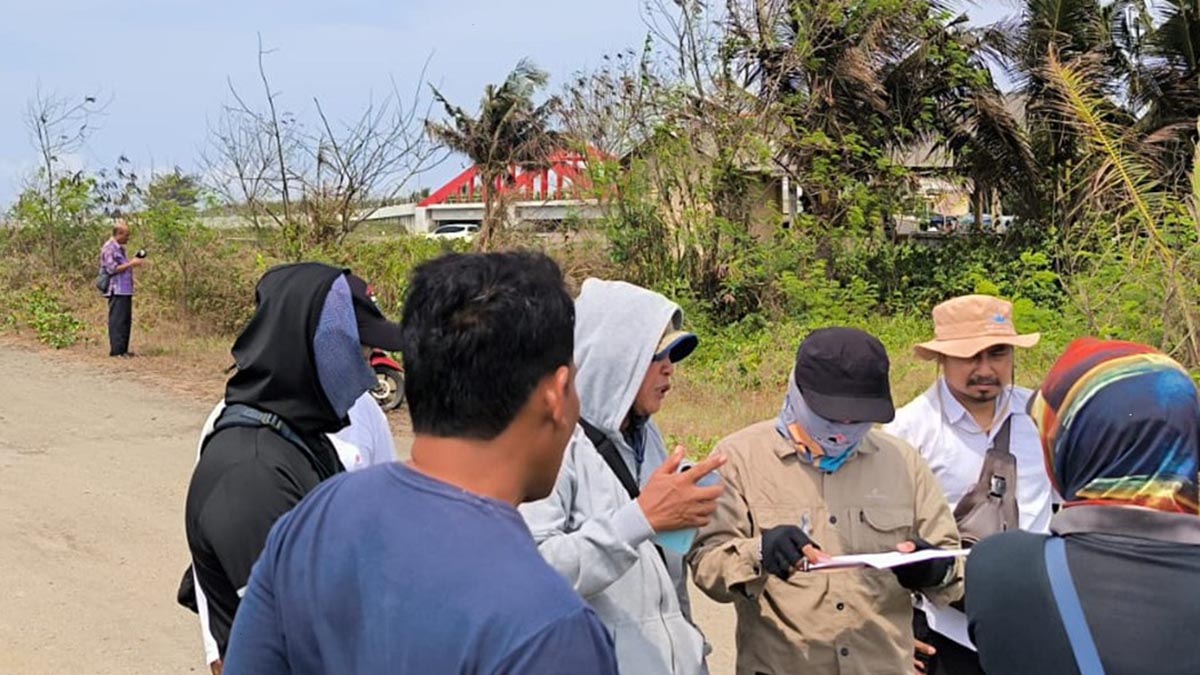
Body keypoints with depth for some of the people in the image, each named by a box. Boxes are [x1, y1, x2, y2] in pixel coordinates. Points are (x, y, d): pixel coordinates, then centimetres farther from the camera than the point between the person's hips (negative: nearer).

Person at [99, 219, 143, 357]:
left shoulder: (119, 248, 18)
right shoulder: (109, 248, -11)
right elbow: (112, 269, -17)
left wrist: (133, 262, 11)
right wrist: (130, 264, -16)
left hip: (125, 290, 10)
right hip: (117, 291, -10)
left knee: (126, 320, 11)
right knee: (117, 320, -7)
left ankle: (123, 349, 16)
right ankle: (116, 350, -5)